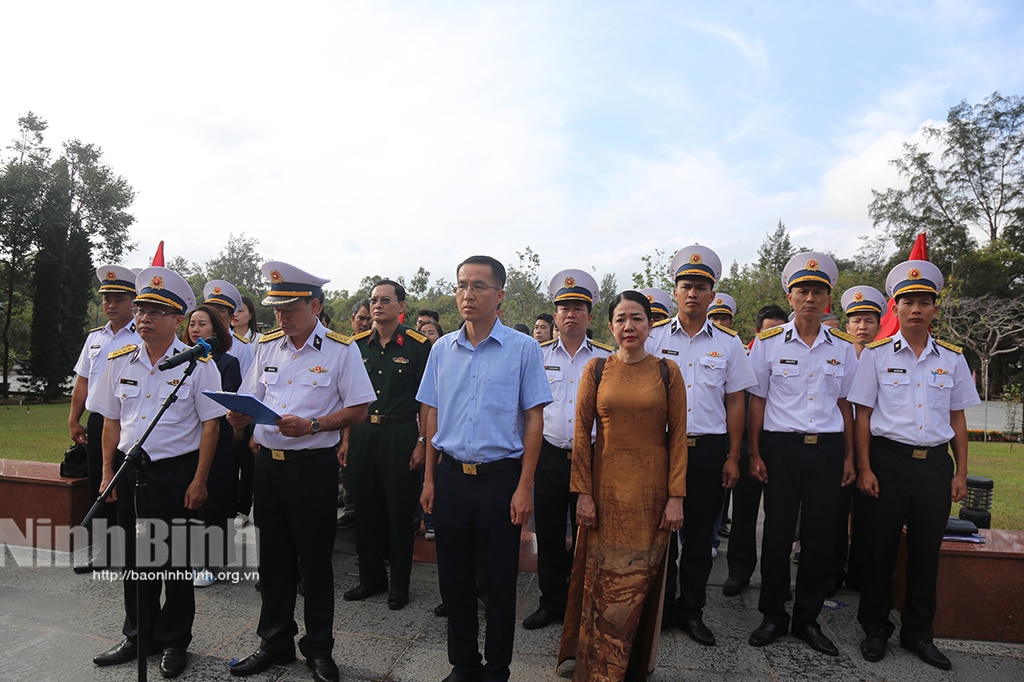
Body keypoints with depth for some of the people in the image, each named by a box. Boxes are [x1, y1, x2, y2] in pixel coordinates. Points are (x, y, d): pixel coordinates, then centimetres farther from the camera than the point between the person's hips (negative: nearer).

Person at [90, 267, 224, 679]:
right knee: (134, 557, 15)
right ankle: (138, 636, 33)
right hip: (130, 470, 4)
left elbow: (210, 426, -9)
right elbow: (111, 421, 11)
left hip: (177, 471, -4)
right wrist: (108, 473, 7)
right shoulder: (119, 361, 5)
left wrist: (199, 481, -11)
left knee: (175, 561, 7)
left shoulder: (198, 364, -9)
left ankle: (174, 642, 25)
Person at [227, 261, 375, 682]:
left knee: (315, 559, 7)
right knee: (273, 557, 16)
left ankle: (319, 648, 25)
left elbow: (358, 410, -9)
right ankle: (275, 642, 34)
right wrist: (239, 418, -8)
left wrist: (312, 425, -22)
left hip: (314, 465, -5)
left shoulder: (341, 349, -8)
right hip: (268, 462, 5)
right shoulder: (267, 346, 9)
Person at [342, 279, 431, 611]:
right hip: (362, 434, 4)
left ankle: (400, 584, 20)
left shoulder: (419, 345, -5)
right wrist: (345, 437, 5)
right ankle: (371, 577, 30)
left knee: (400, 511, 5)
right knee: (366, 509, 13)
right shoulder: (357, 344, 8)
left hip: (400, 435, -4)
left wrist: (422, 441, -12)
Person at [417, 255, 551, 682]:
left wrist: (524, 487, -9)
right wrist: (429, 479, 8)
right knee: (454, 578, 14)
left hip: (500, 475, -3)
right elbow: (433, 416, 11)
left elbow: (534, 420, -5)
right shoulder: (442, 349, 6)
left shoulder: (523, 348, -6)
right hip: (451, 475, 4)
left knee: (499, 581, 9)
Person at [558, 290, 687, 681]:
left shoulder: (667, 372, 0)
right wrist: (583, 493, -5)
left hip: (651, 490, 0)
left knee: (641, 581, 9)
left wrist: (676, 497, -7)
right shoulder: (596, 369, 1)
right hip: (606, 487, 0)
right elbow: (582, 432, -1)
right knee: (603, 582, 9)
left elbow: (678, 436, -1)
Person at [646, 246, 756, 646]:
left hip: (709, 448, 1)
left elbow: (735, 403, 7)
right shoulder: (655, 338, 2)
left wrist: (733, 458, 3)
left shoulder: (728, 343, 6)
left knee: (700, 534, 10)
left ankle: (691, 609, 25)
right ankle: (660, 604, 23)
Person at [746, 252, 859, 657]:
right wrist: (754, 453, -3)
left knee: (820, 536, 8)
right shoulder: (768, 342, -1)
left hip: (827, 448, 2)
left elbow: (845, 403, 12)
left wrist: (849, 456, 8)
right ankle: (772, 616, 21)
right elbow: (757, 400, 1)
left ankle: (807, 618, 25)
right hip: (781, 446, -2)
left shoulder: (843, 347, 6)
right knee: (777, 534, 4)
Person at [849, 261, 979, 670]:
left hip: (935, 463, 3)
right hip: (888, 460, -3)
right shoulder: (876, 354, -1)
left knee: (926, 552, 11)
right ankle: (875, 629, 21)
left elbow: (957, 419, 12)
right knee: (880, 549, 5)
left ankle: (918, 633, 27)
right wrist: (864, 468, -7)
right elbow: (862, 414, -2)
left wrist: (961, 472, 7)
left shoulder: (952, 359, 8)